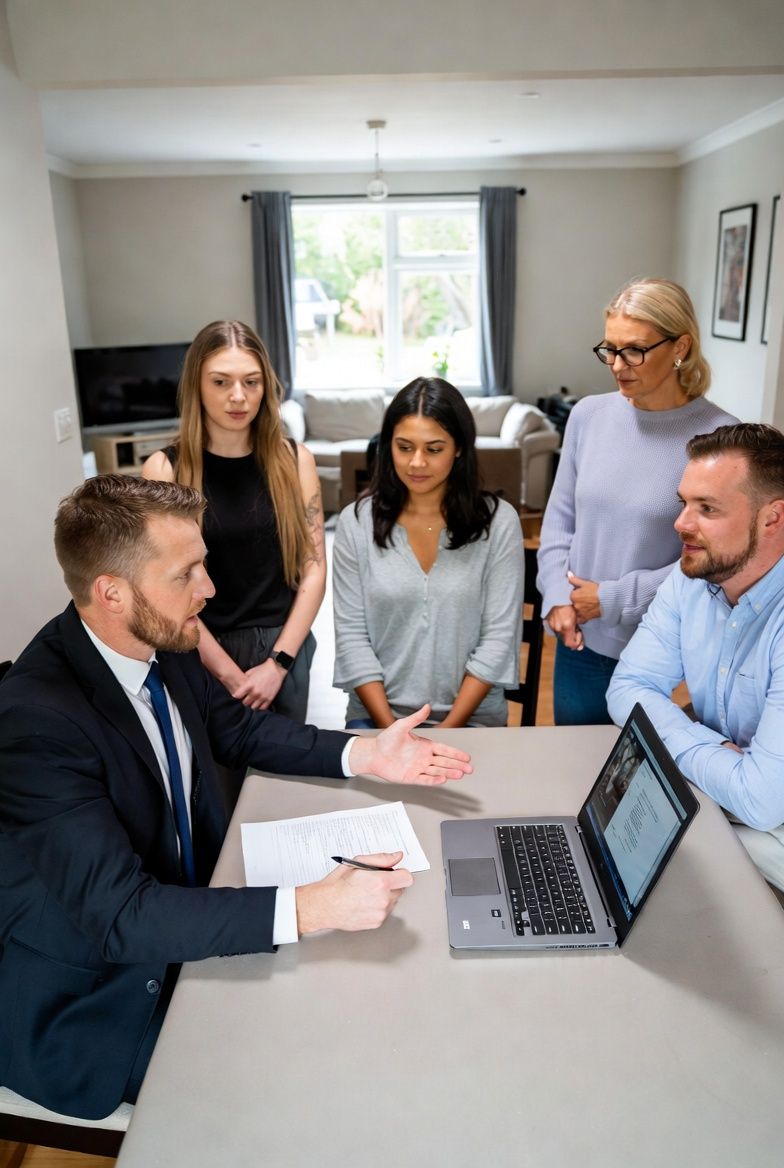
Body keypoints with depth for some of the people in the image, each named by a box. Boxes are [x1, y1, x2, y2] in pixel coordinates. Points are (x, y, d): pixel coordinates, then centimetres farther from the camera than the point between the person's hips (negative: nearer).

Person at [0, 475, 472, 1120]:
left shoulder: (164, 644, -10)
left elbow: (239, 728, 6)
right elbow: (120, 914, -34)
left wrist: (367, 753, -8)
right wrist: (310, 908, -40)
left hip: (183, 901, 6)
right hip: (90, 1001, -6)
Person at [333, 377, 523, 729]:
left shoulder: (498, 521, -2)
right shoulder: (355, 522, 0)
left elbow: (499, 637, -5)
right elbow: (351, 634, -2)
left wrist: (448, 730, -10)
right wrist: (390, 729, -9)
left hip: (471, 716, 0)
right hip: (377, 714, 1)